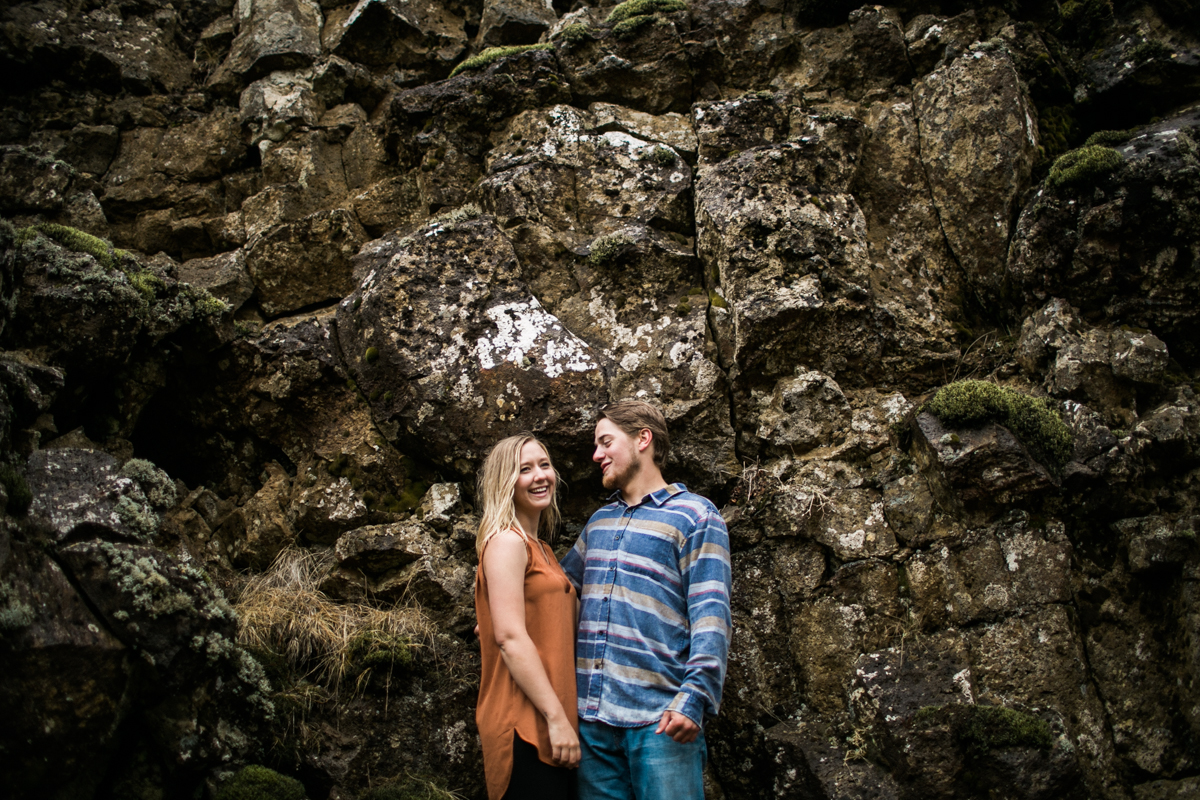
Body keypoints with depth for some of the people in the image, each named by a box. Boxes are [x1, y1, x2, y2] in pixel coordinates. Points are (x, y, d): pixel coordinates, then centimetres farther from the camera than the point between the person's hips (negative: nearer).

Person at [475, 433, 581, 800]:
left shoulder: (541, 549, 19)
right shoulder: (507, 542, -9)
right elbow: (510, 637, -18)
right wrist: (556, 718, -19)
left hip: (553, 727, 9)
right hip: (526, 725, -9)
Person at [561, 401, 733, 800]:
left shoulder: (695, 516, -2)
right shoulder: (599, 521, 19)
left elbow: (710, 616, -10)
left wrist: (694, 697, -21)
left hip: (659, 719, -6)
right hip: (591, 714, 6)